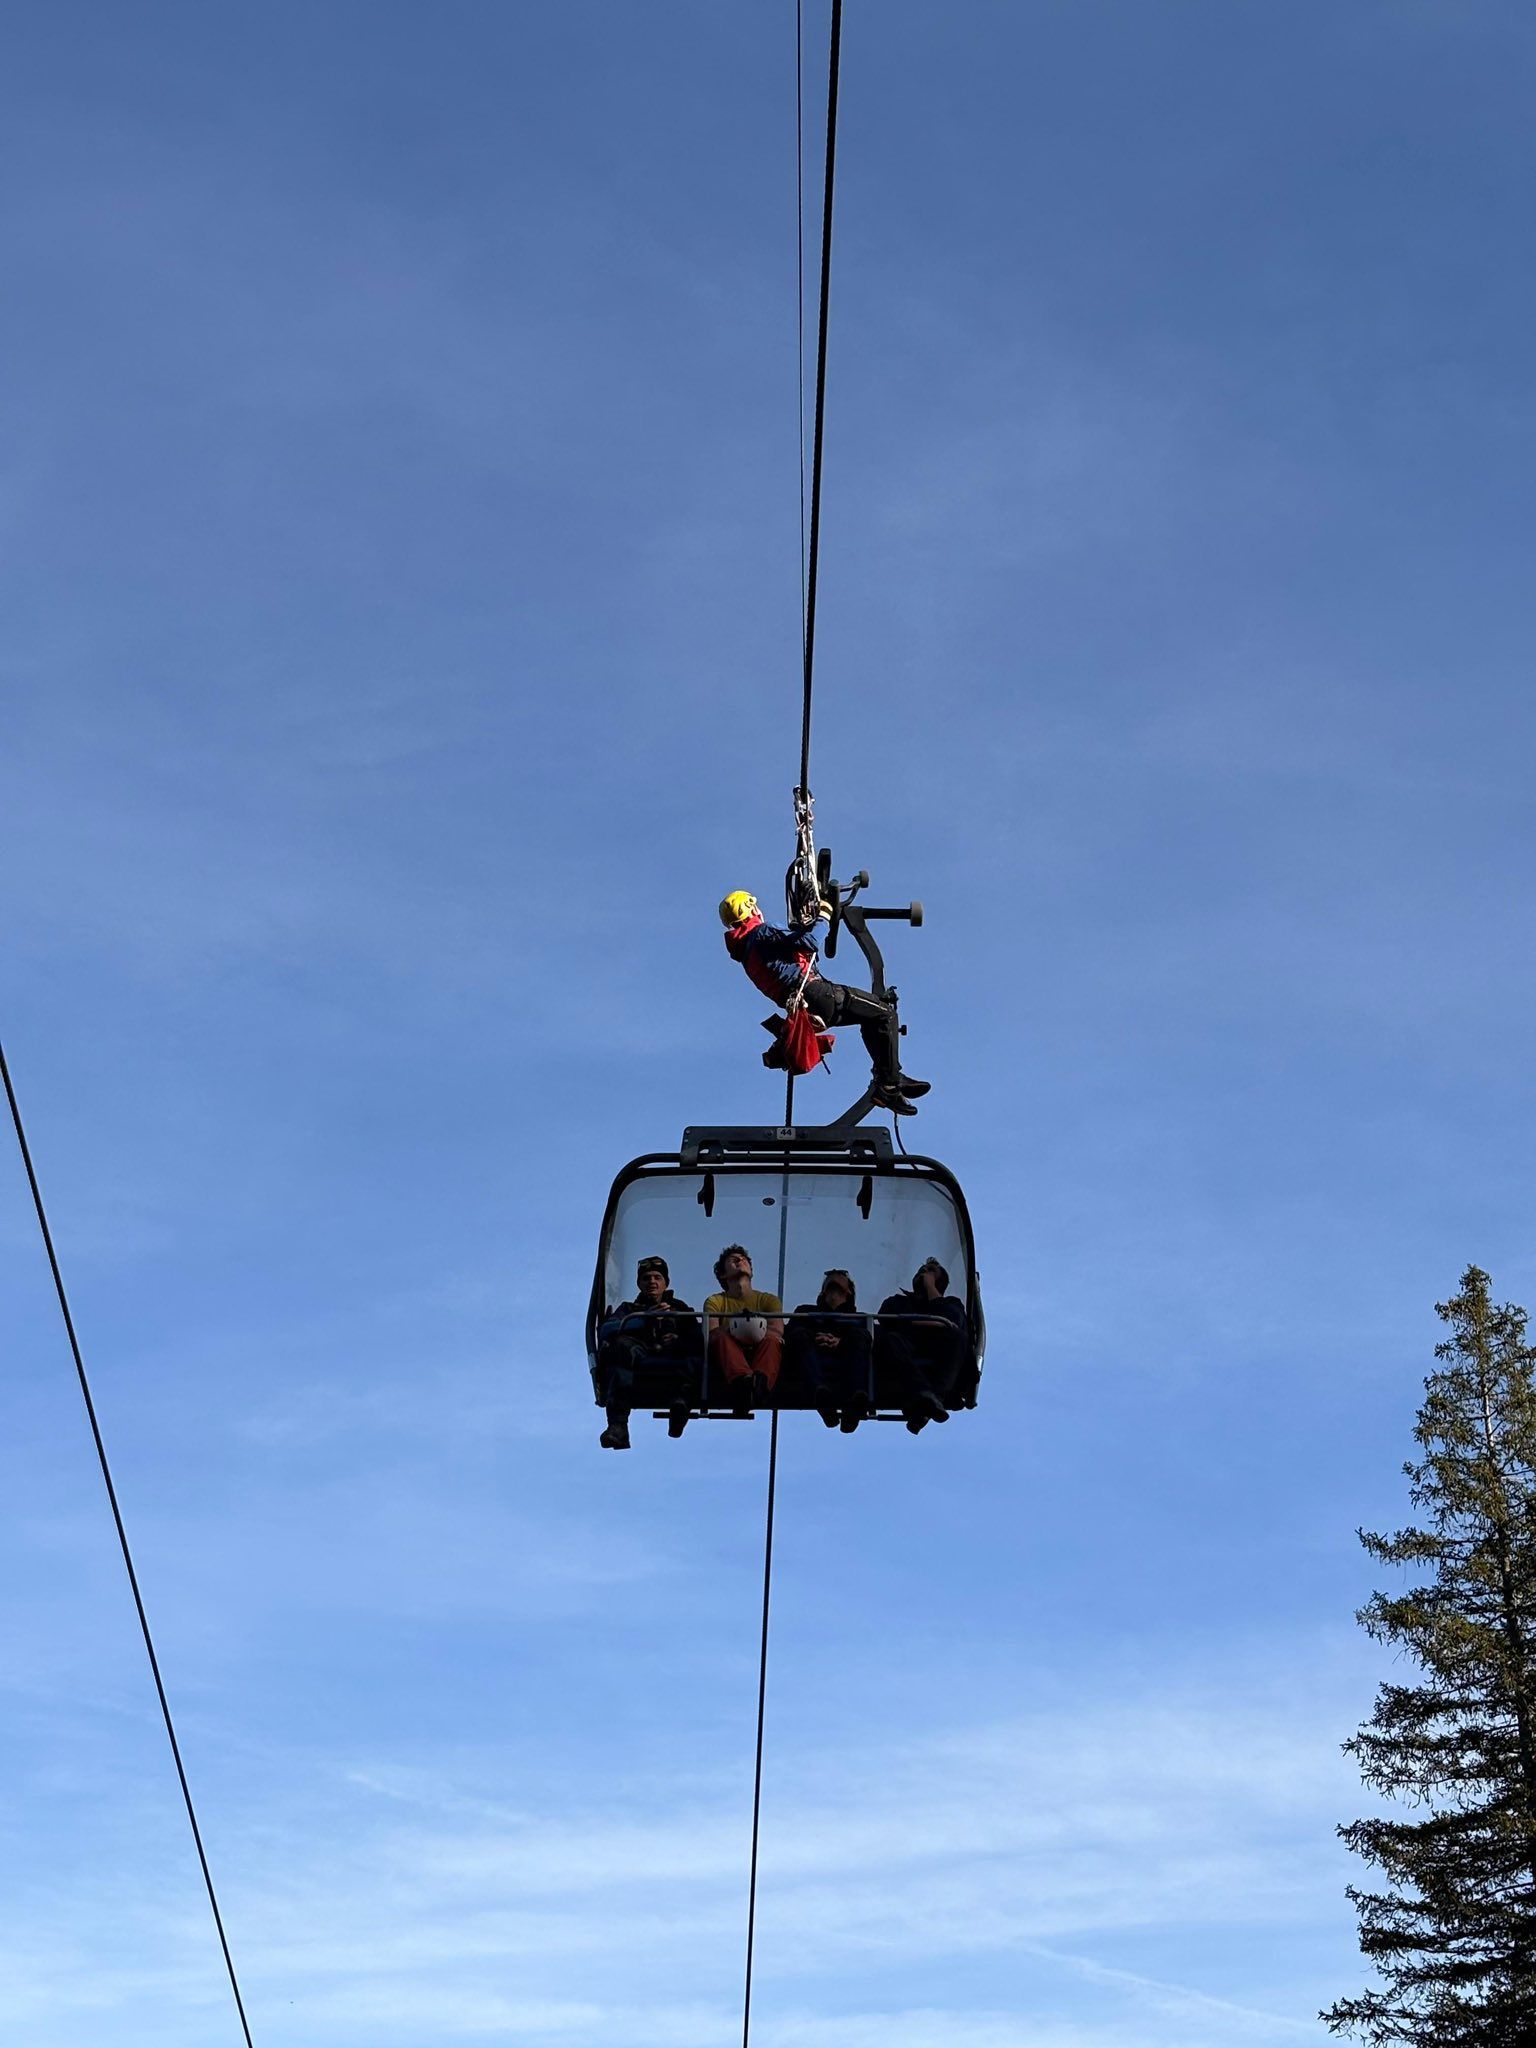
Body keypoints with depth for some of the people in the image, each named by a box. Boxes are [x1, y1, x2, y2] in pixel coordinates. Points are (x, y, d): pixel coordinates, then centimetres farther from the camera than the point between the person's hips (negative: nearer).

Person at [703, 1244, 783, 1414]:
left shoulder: (769, 1300, 21)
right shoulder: (715, 1301, 18)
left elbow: (778, 1328, -2)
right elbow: (711, 1333, -4)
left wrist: (757, 1330, -26)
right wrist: (731, 1330, -28)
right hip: (727, 1362, -1)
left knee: (771, 1339, -31)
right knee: (723, 1338, -33)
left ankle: (760, 1380, -67)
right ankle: (742, 1380, -67)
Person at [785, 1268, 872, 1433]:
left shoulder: (857, 1317, 39)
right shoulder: (806, 1311, 40)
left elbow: (866, 1338, 14)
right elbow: (789, 1334, 18)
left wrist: (841, 1342, -9)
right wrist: (814, 1338, -5)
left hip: (843, 1360, 0)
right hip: (811, 1359, 0)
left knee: (858, 1337, -30)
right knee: (799, 1335, -30)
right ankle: (820, 1391, -61)